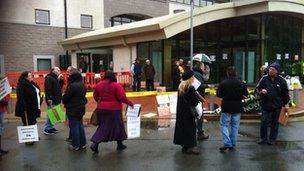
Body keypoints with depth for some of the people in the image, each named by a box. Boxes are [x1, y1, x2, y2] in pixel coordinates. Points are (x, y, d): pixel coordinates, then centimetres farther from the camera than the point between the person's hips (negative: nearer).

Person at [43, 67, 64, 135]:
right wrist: (49, 98, -25)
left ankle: (51, 127, 23)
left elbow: (60, 87, 17)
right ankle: (47, 129, 1)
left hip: (56, 100, 9)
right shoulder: (49, 78, -11)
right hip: (52, 100, -9)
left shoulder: (56, 78, 18)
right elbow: (47, 89, -19)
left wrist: (61, 80, 5)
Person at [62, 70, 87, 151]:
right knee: (80, 125, 16)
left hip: (72, 109, -8)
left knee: (74, 127, 1)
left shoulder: (72, 86, -21)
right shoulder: (83, 86, 6)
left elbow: (65, 97, -14)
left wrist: (64, 102, 5)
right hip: (81, 108, 8)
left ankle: (76, 145, 9)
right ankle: (82, 143, 22)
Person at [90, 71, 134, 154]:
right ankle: (120, 145, 24)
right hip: (113, 109, -4)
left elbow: (95, 96, 11)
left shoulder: (99, 85, 4)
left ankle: (95, 143, 1)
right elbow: (122, 97, -16)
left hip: (101, 109, 5)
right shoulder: (116, 85, -10)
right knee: (117, 126, 11)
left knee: (103, 126, 15)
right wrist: (129, 103, -2)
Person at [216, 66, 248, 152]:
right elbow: (245, 95, 4)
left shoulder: (223, 83, -11)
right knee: (235, 126, 12)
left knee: (224, 125, 6)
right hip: (237, 108, 3)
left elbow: (218, 94, -3)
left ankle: (227, 143, -6)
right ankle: (233, 144, 19)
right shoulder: (241, 84, -4)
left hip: (226, 107, -3)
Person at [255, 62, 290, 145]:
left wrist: (286, 104, 4)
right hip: (265, 104, 1)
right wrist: (261, 91, -15)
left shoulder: (281, 80, -1)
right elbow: (257, 88, 7)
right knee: (264, 121, -1)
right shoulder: (264, 78, 0)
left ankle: (272, 139, 22)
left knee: (274, 123, 9)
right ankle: (263, 138, 14)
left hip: (277, 105, 0)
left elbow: (285, 93, 6)